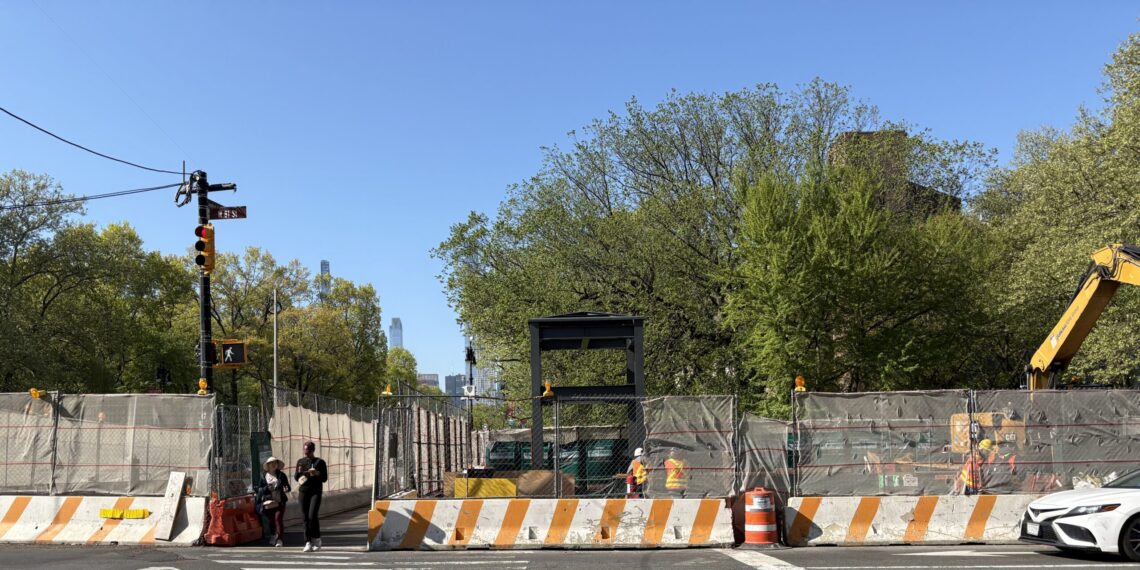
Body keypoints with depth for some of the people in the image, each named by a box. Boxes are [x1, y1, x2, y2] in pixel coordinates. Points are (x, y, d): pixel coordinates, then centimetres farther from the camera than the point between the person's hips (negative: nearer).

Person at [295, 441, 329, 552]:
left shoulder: (320, 462, 2)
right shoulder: (300, 462, 9)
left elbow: (324, 478, 2)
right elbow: (296, 478, 13)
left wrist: (317, 473, -17)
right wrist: (299, 473, -8)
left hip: (316, 491, -3)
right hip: (303, 491, 3)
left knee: (312, 515, -14)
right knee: (305, 517, -1)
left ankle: (316, 539, 6)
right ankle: (308, 542, 3)